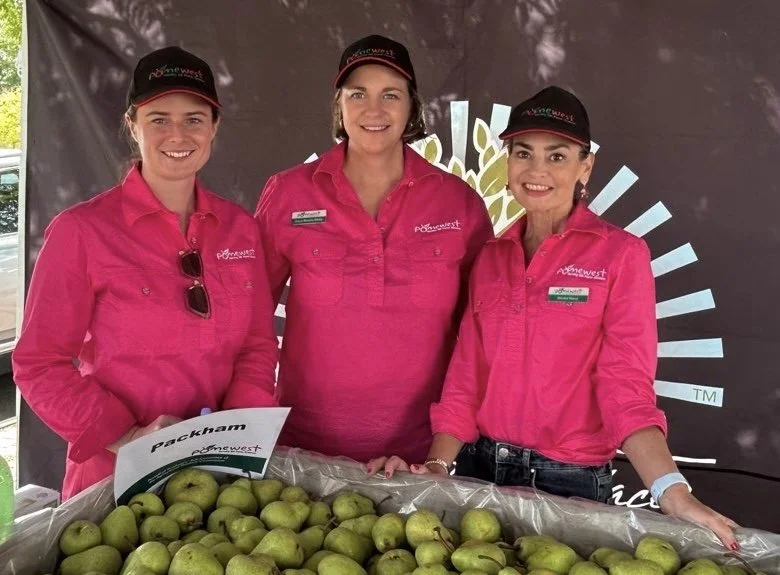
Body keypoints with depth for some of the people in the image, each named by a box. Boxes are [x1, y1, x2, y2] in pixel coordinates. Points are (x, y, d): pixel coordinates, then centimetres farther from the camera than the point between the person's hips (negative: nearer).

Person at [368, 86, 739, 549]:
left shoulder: (620, 254, -7)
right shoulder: (490, 258, 6)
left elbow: (626, 387, -13)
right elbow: (467, 377, 6)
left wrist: (673, 493, -26)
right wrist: (437, 467, -6)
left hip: (570, 483, -4)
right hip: (480, 471, 4)